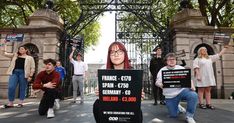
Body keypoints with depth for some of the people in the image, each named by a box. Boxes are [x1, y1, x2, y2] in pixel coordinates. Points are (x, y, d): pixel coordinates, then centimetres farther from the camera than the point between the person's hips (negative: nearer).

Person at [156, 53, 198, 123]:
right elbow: (157, 82, 1)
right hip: (170, 96, 0)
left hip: (182, 90, 0)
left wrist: (192, 86, -11)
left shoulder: (181, 68, 9)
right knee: (173, 115, 1)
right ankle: (178, 108, 38)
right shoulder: (162, 70, 4)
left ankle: (189, 116, -12)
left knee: (193, 95, -31)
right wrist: (161, 85, -23)